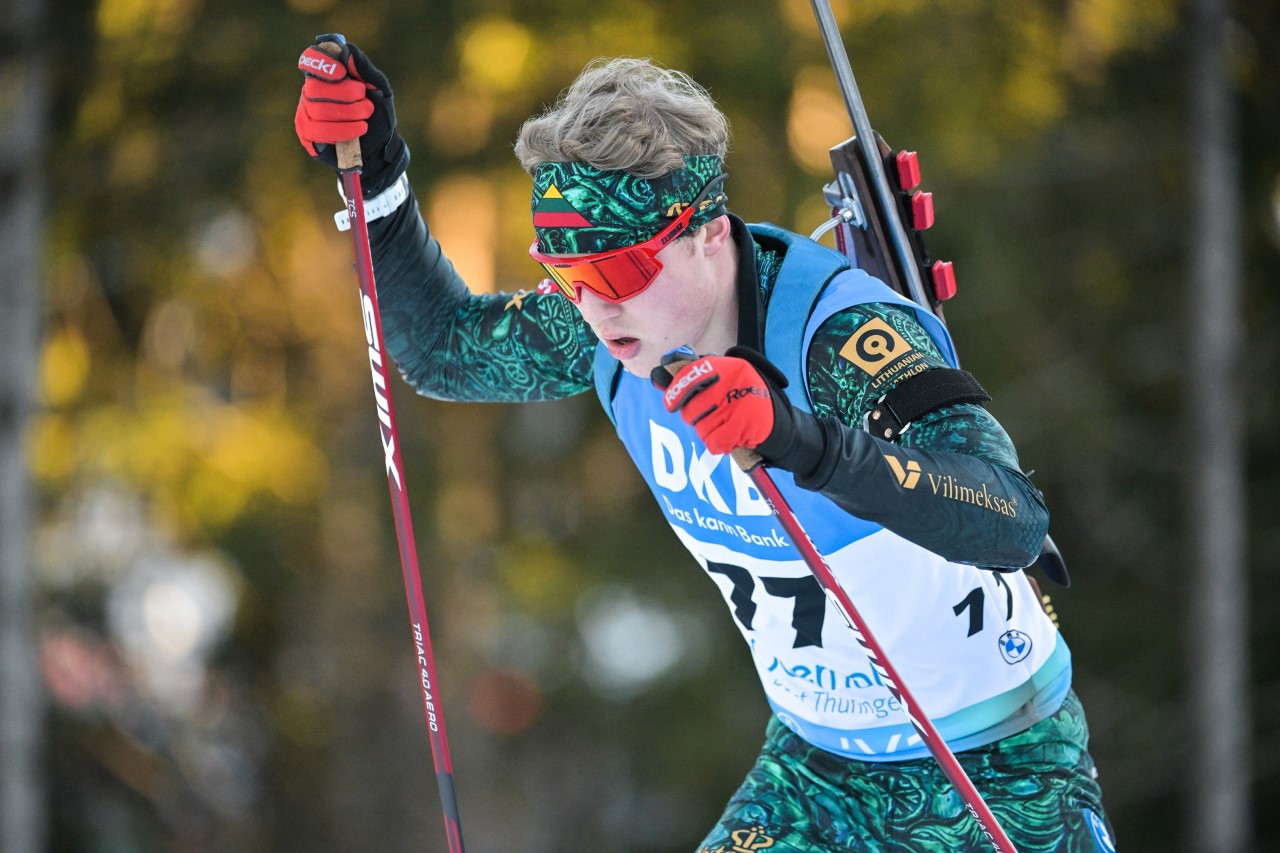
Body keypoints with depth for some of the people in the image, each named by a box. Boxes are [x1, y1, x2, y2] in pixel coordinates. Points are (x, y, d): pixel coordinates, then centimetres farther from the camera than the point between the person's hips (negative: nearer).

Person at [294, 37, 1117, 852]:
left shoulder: (841, 339, -31)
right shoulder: (615, 325, -11)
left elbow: (1013, 521, -45)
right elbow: (444, 350, 9)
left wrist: (810, 444, -60)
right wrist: (377, 178, -6)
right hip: (817, 760, 5)